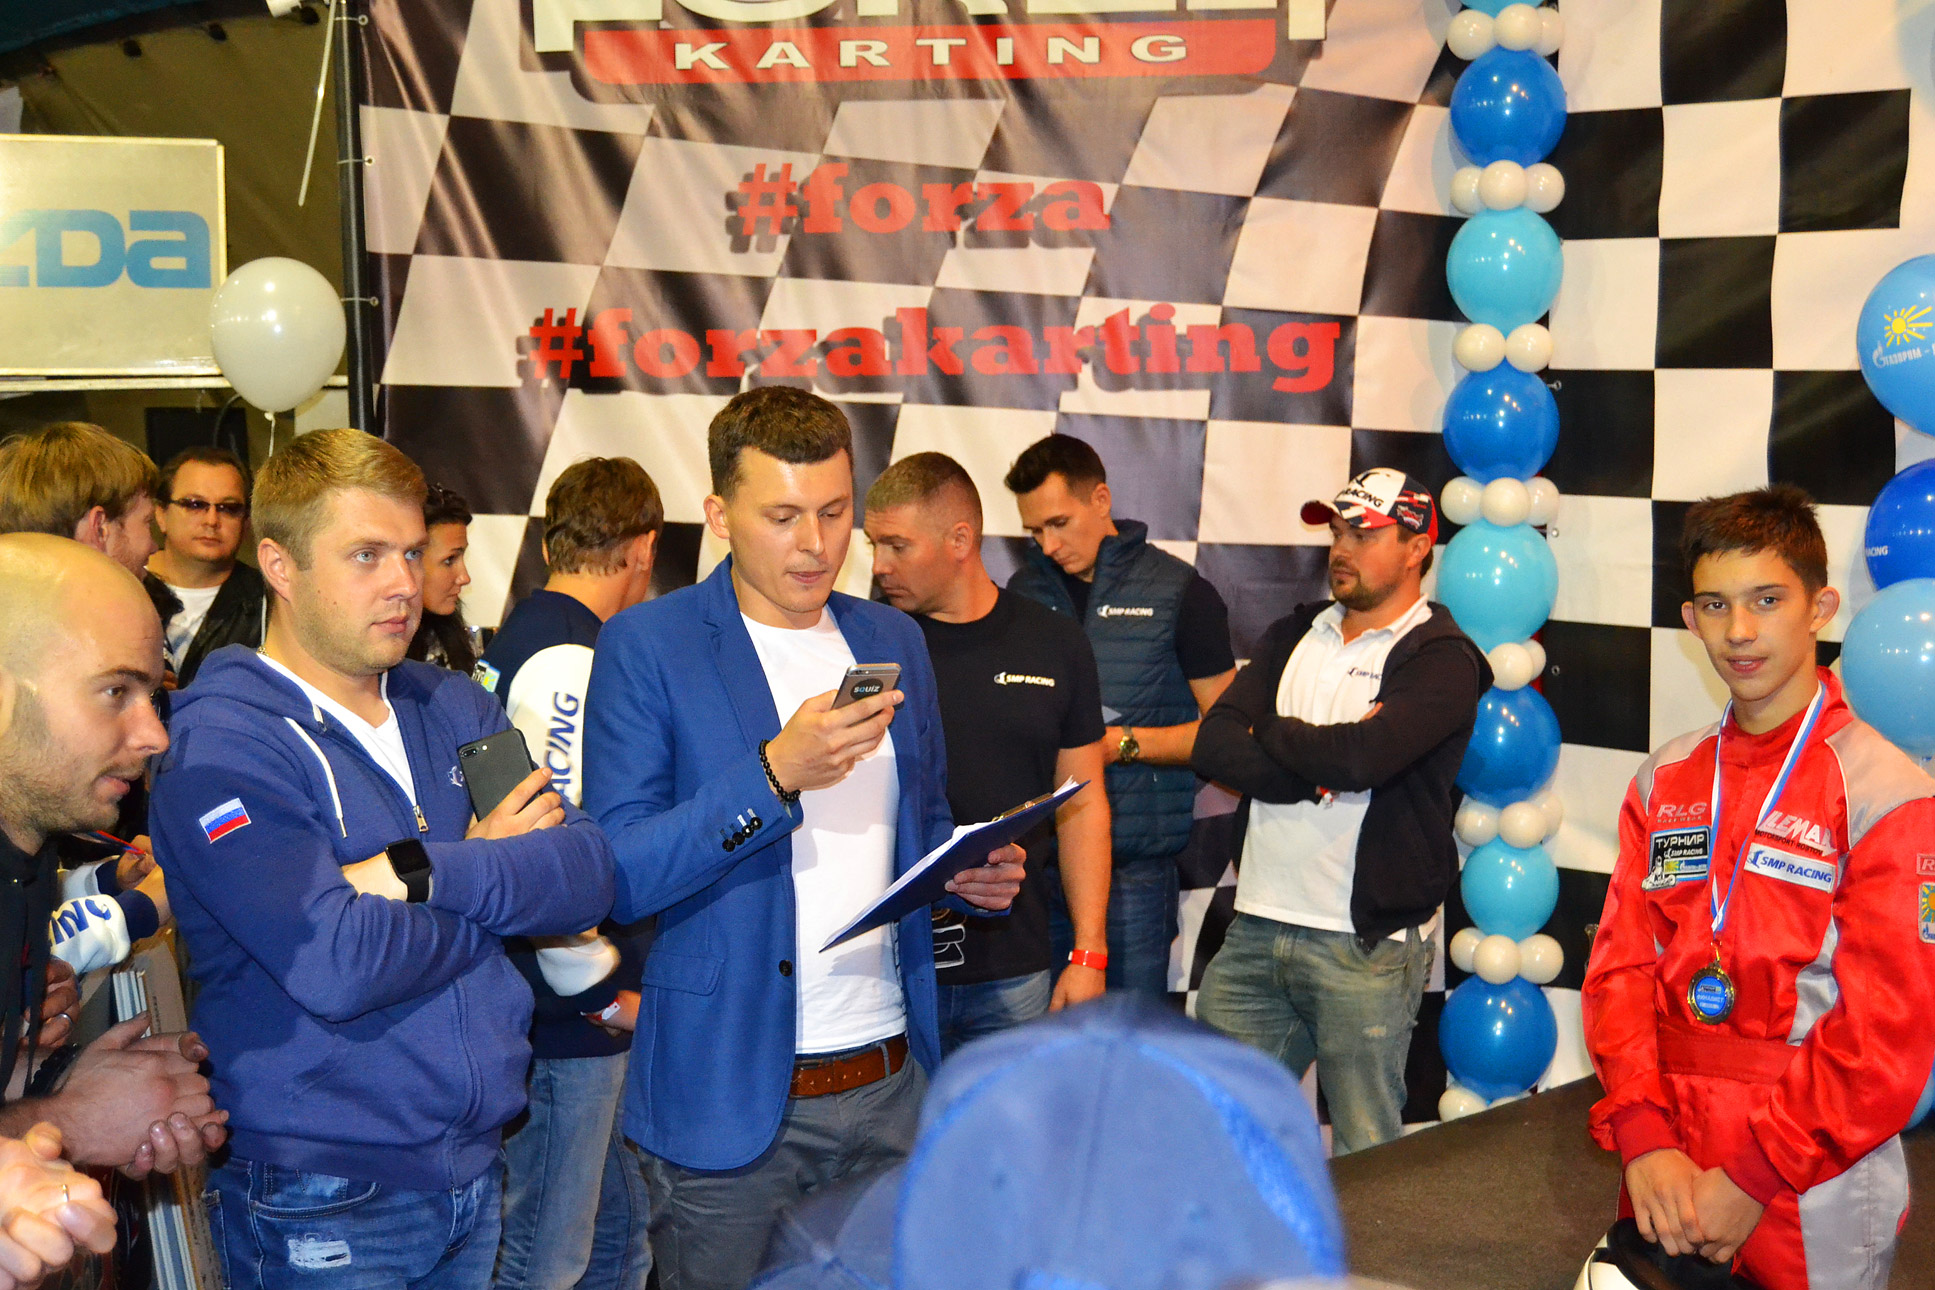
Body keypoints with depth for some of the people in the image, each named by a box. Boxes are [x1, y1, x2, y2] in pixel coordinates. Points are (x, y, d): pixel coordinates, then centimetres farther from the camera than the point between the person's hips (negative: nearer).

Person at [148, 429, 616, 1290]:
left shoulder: (452, 708, 6)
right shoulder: (219, 746, -15)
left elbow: (587, 873, -5)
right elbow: (335, 965, -26)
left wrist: (427, 872, -21)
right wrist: (497, 873, -11)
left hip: (478, 1168, 6)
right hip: (321, 1203, -6)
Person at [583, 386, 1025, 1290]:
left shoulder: (893, 639, 10)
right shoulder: (646, 646, -6)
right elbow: (618, 874, -12)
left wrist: (972, 873, -2)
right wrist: (777, 773, -24)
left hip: (891, 1080, 4)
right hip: (729, 1098, -4)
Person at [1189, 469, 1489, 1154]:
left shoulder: (1441, 660, -4)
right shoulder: (1293, 637, 15)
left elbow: (1362, 756, -22)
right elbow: (1213, 746, 1)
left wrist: (1269, 733, -5)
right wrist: (1319, 770, -13)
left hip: (1366, 946, -5)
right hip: (1257, 928, 5)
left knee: (1365, 1162, 5)